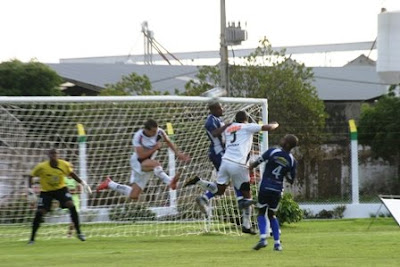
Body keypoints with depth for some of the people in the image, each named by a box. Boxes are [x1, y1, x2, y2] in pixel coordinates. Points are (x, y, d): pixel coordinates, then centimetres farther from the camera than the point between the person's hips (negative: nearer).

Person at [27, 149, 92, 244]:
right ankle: (32, 239, 0)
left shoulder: (64, 165, -14)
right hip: (46, 191, -1)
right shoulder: (41, 167, -21)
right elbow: (31, 176, -7)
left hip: (61, 189, 1)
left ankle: (79, 232, -10)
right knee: (39, 212, -13)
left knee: (71, 205, -21)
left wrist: (82, 182, -2)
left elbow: (72, 174, 6)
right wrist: (30, 189, -19)